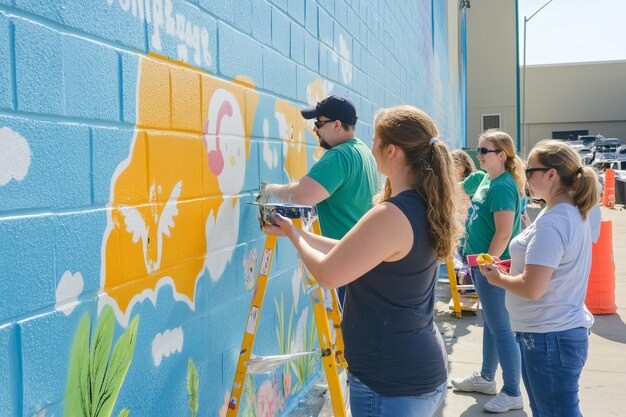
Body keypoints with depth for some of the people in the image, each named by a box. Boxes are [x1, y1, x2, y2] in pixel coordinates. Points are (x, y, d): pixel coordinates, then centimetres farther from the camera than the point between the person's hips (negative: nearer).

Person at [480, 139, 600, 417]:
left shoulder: (551, 222, -23)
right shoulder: (574, 214, 8)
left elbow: (532, 288, -27)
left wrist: (498, 279, -9)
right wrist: (514, 265, 10)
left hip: (548, 338, -10)